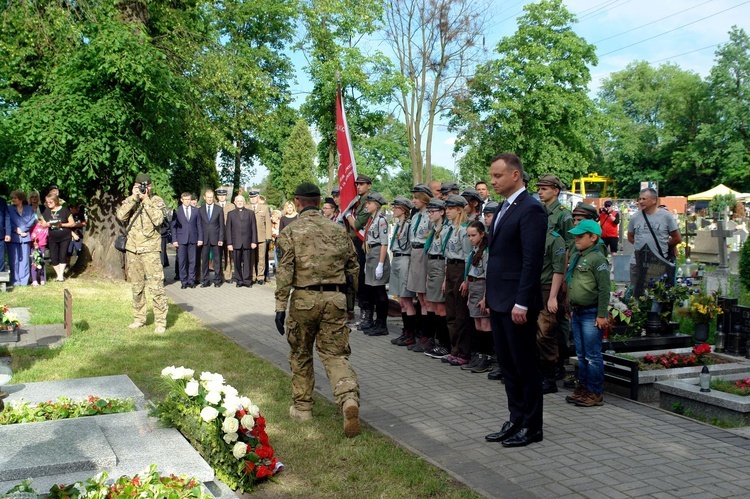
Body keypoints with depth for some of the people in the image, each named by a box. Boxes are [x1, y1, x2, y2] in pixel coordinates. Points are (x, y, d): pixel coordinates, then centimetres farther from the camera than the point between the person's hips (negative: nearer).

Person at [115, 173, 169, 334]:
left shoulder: (157, 201, 0)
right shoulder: (130, 201, 10)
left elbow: (158, 219, -18)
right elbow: (120, 216, -8)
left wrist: (146, 199, -14)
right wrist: (133, 198, -12)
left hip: (150, 250, -4)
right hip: (132, 249, 4)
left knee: (156, 287, -10)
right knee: (136, 287, 12)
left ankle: (160, 322, -4)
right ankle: (139, 318, 24)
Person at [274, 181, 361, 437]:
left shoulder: (290, 232, -2)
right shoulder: (338, 230, 8)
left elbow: (284, 272, -10)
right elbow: (353, 268, 12)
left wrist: (280, 307, -7)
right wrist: (348, 296, 24)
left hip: (304, 300, -2)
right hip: (335, 300, 2)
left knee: (300, 354, 16)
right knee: (334, 354, 6)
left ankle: (302, 408, 25)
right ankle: (349, 398, -18)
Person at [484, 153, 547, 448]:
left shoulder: (531, 209, -14)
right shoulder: (503, 209, 15)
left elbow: (532, 260, -19)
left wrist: (522, 303, -21)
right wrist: (489, 294, 16)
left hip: (517, 303, -9)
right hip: (498, 301, 9)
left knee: (525, 365, 3)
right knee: (507, 365, 14)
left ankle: (532, 427, 16)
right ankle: (516, 421, 25)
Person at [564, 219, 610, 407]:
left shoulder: (597, 259, -13)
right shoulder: (576, 258, 14)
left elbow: (604, 289, -16)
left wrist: (602, 315, -18)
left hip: (592, 314, -9)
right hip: (577, 313, 9)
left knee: (592, 356, -2)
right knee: (581, 355, 14)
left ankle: (595, 393, 6)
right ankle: (583, 388, 23)